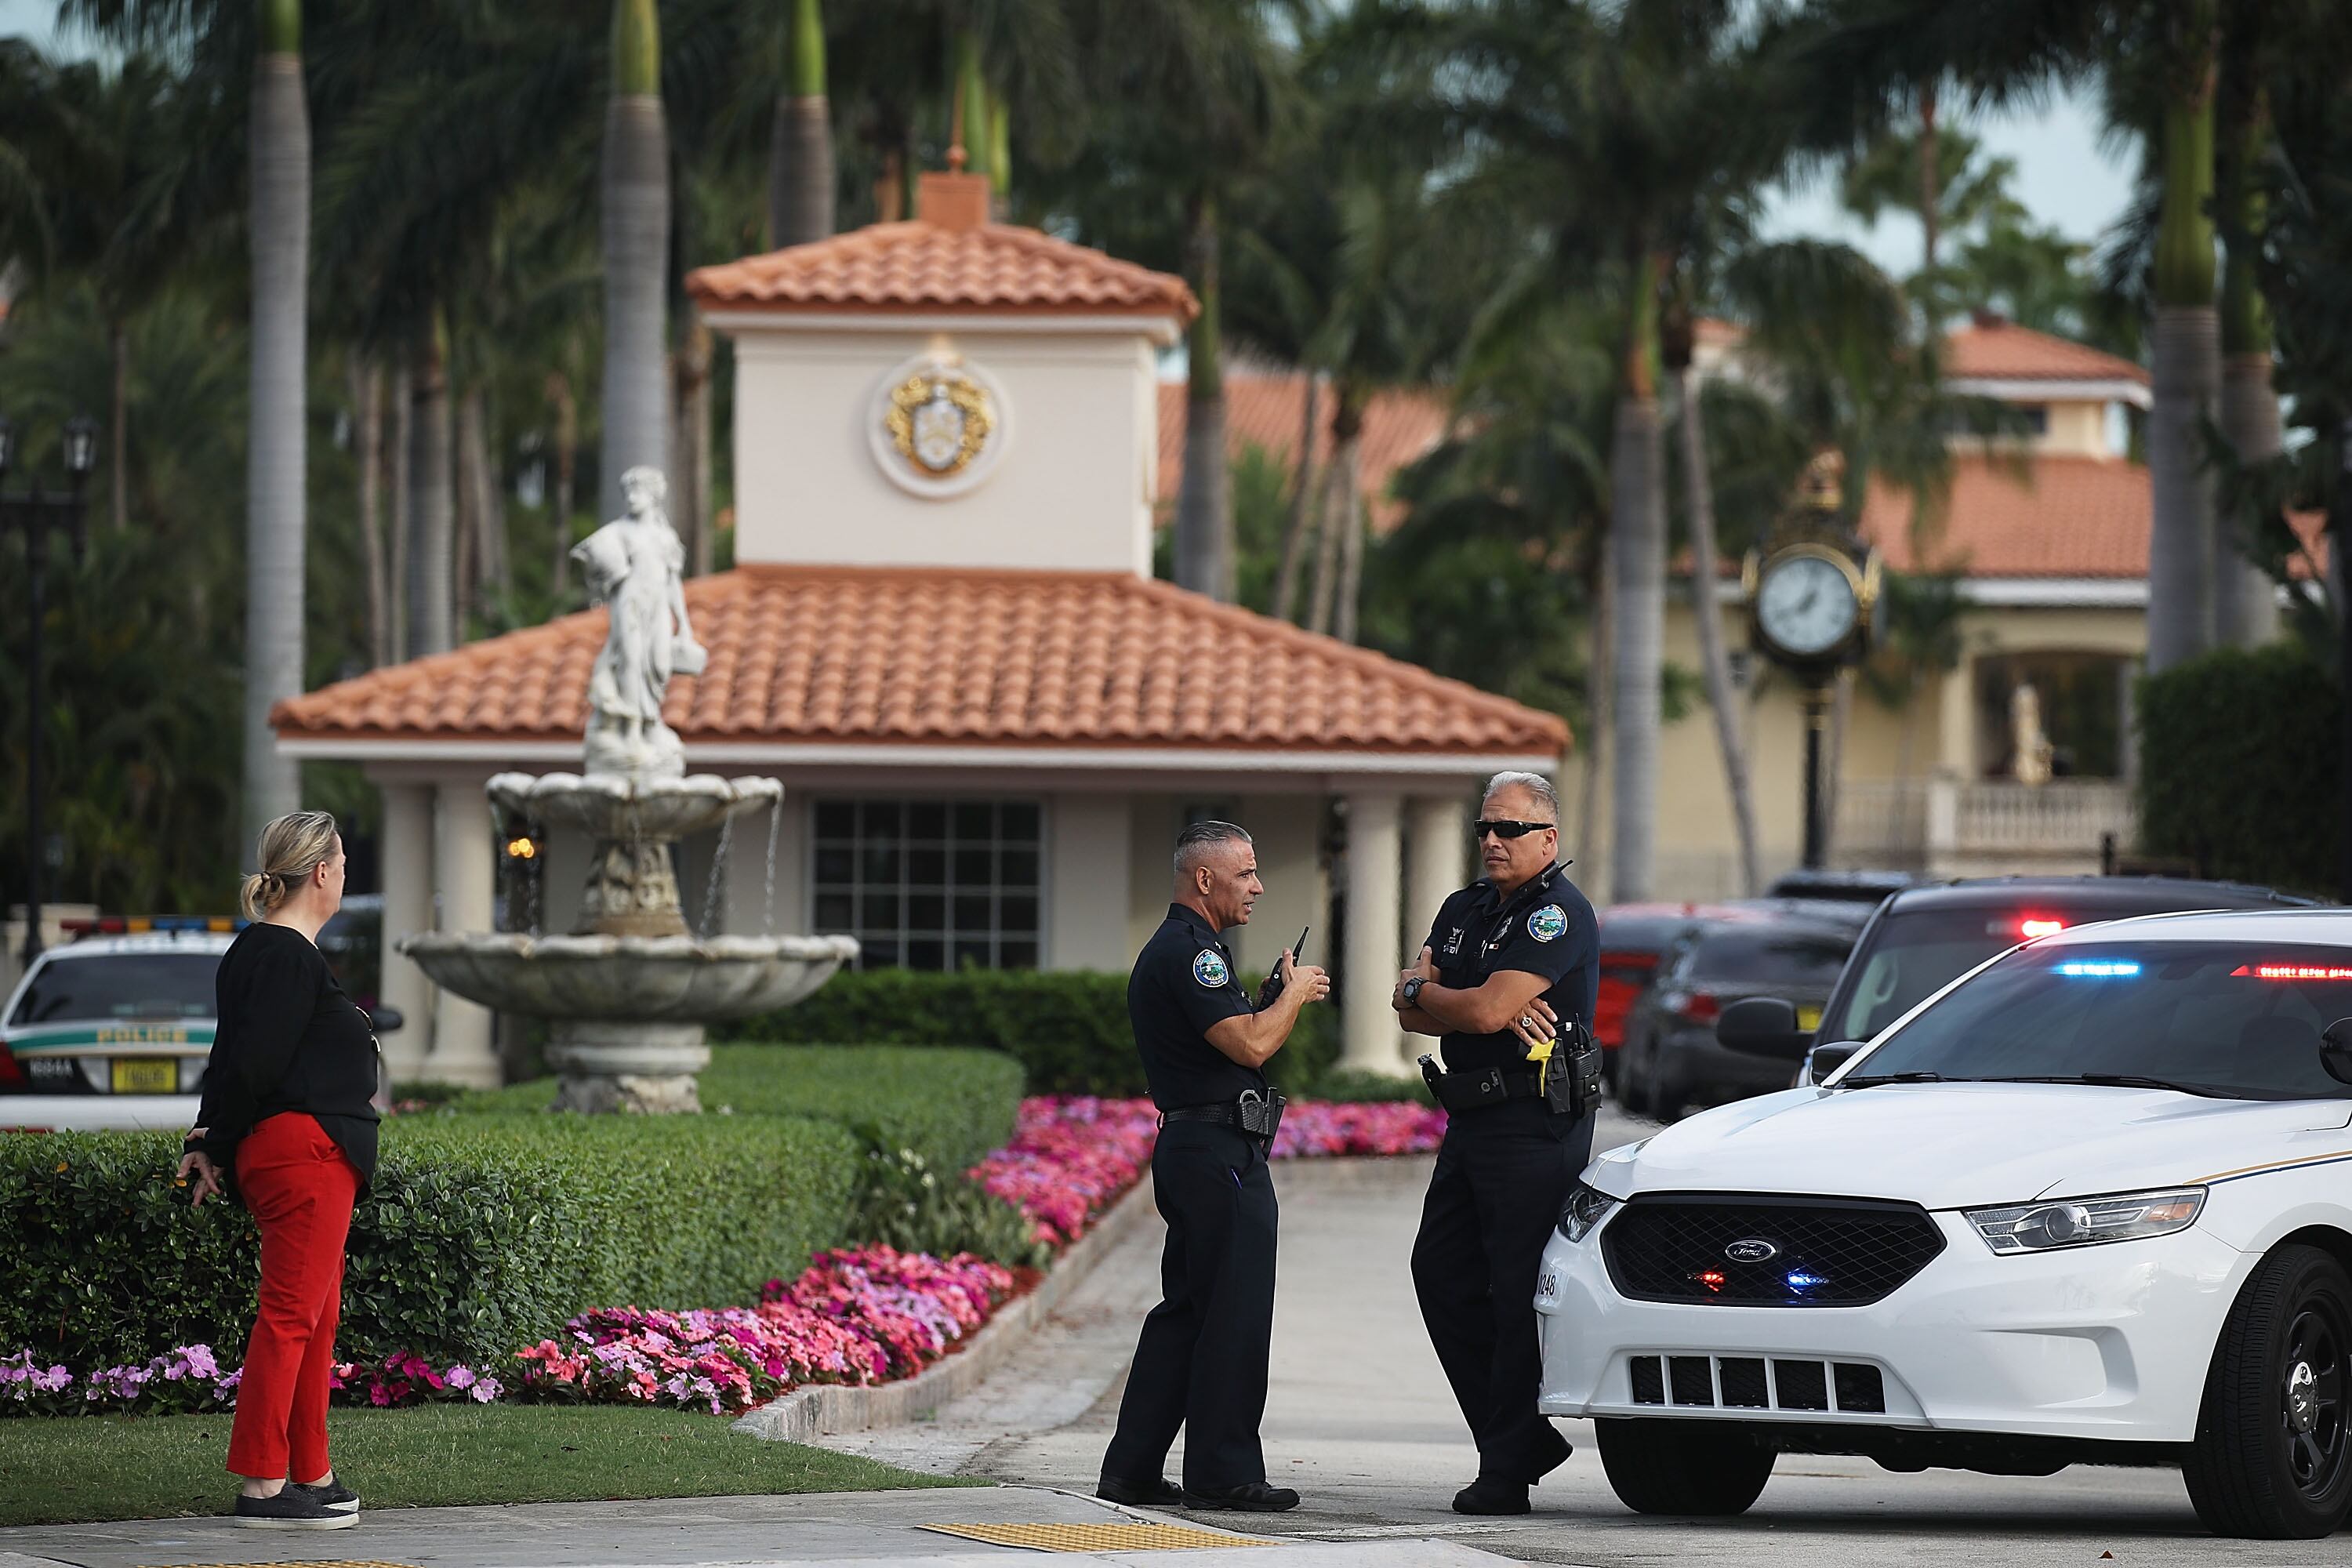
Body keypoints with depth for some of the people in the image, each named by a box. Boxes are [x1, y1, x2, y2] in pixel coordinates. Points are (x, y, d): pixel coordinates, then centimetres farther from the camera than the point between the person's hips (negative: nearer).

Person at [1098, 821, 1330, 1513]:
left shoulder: (1170, 950, 20)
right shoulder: (1189, 951, -15)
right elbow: (1250, 1046, -22)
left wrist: (1278, 996, 11)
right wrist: (1294, 994, -5)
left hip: (1187, 1147, 11)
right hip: (1222, 1150, -11)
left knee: (1186, 1311, 12)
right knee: (1236, 1314, -6)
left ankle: (1132, 1468, 12)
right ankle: (1223, 1473, -4)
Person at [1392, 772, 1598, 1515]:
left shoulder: (1559, 914, -12)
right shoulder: (1465, 909, 17)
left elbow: (1485, 1011, -21)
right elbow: (1409, 1006, 8)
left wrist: (1423, 991, -1)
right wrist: (1500, 1012, -10)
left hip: (1535, 1126, -10)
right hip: (1471, 1120, 10)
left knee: (1519, 1294, -7)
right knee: (1442, 1272, 10)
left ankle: (1508, 1471, -4)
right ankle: (1523, 1436, 17)